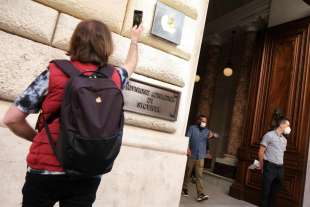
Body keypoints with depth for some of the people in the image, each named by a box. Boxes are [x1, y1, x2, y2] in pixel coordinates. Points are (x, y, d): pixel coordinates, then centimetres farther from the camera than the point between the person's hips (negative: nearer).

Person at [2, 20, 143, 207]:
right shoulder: (114, 78, -2)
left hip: (46, 170, -1)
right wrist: (135, 40, 39)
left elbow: (11, 119, -6)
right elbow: (131, 64, 22)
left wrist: (39, 138, 10)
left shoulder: (54, 73, -9)